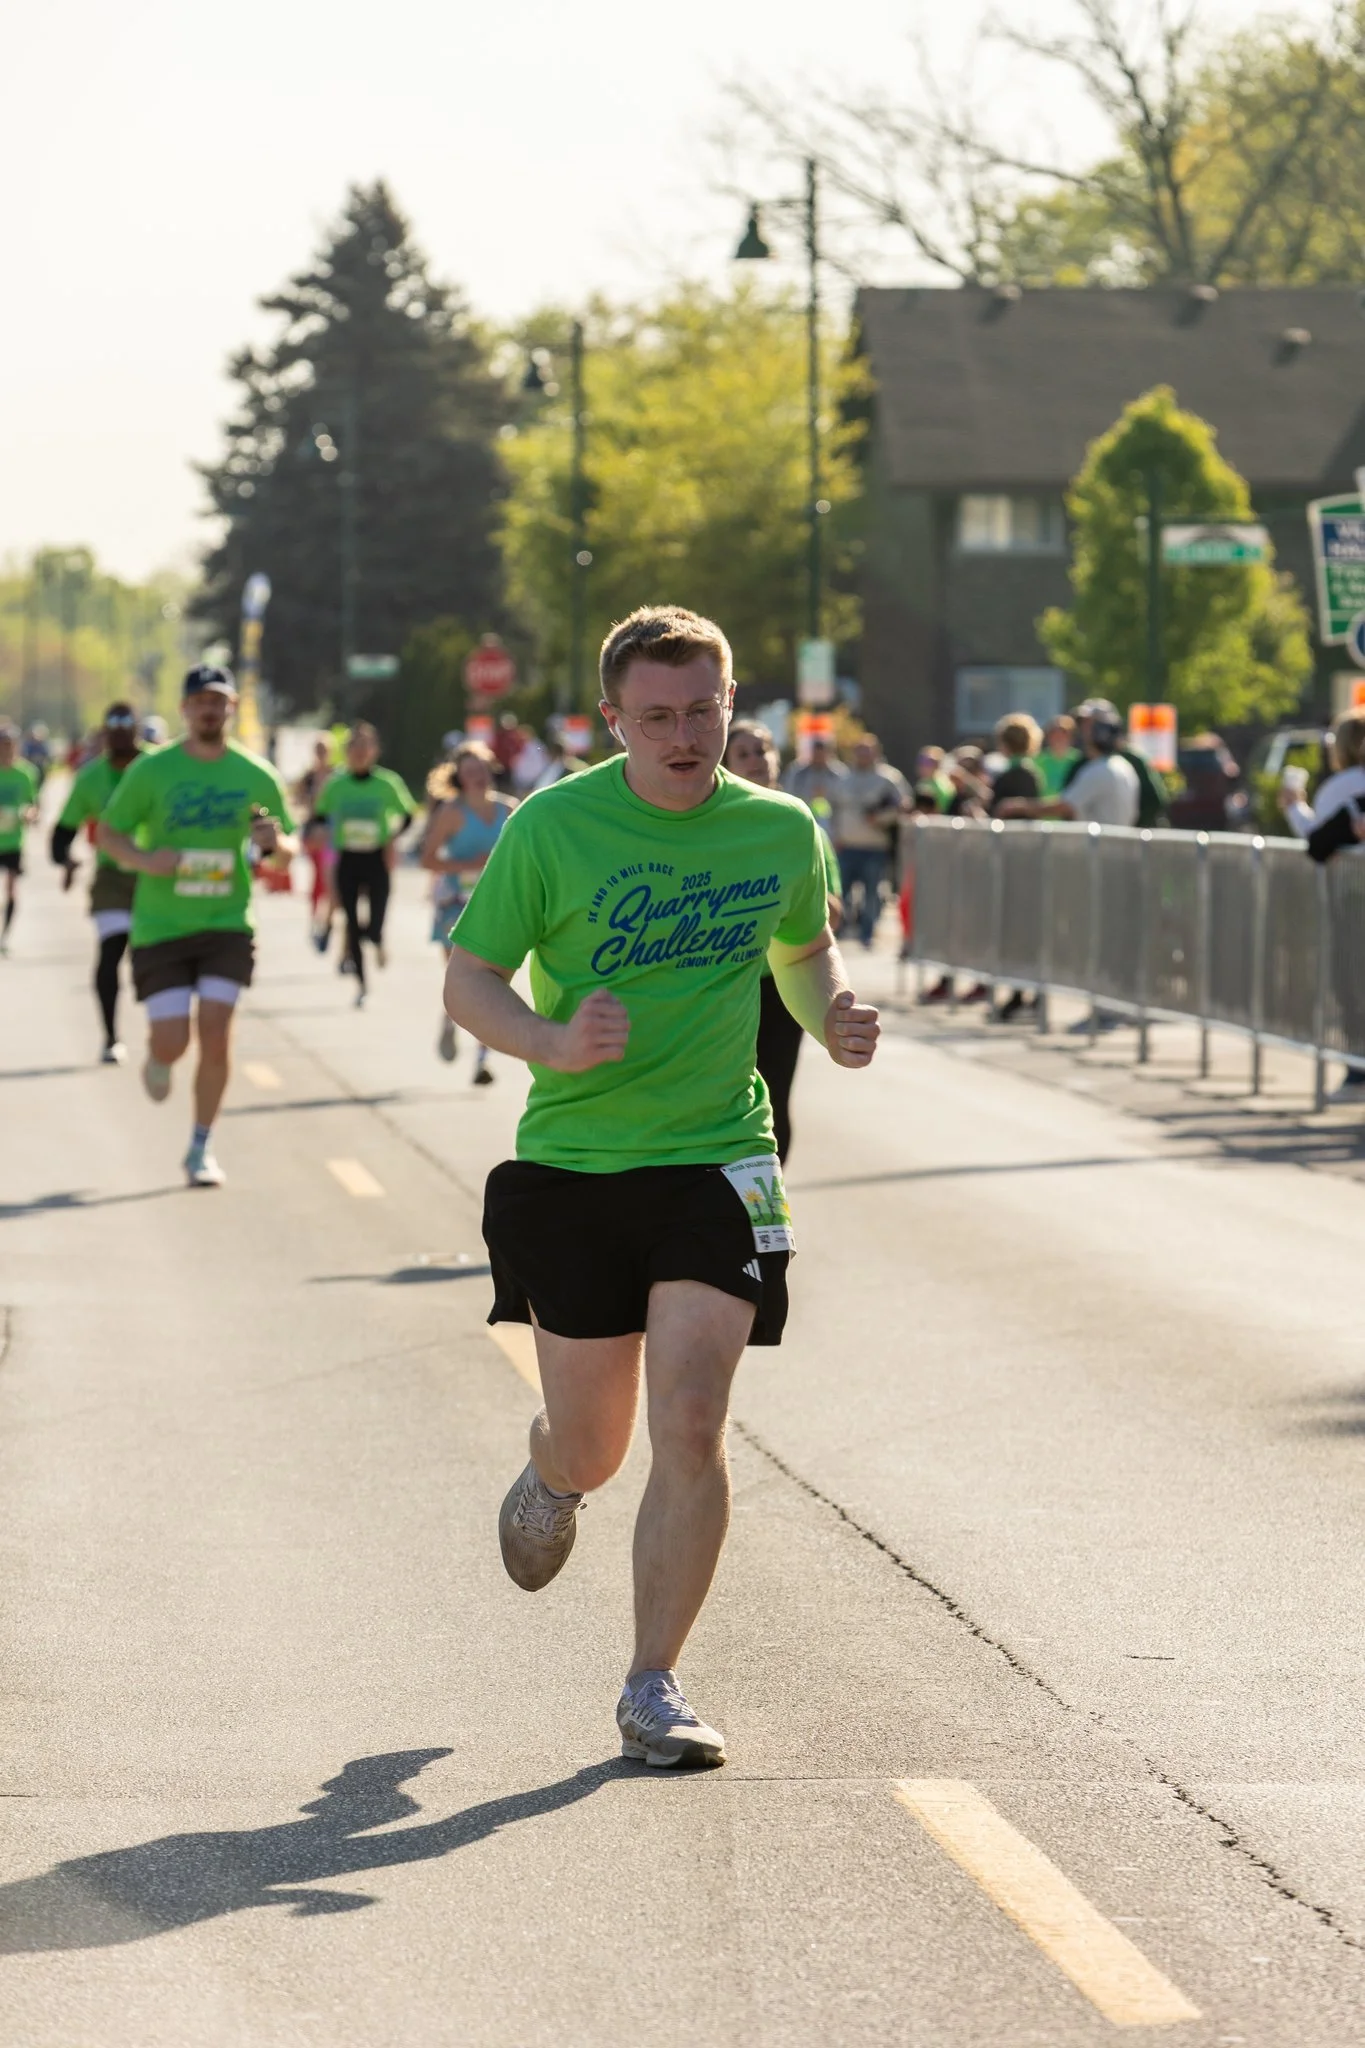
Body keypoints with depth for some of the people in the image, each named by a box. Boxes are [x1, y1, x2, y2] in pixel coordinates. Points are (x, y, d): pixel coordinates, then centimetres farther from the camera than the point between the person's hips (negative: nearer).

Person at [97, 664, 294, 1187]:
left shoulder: (256, 776, 1)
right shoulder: (150, 771, -4)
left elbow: (288, 846, 11)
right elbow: (108, 833, 3)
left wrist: (274, 844, -14)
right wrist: (143, 859, -18)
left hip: (227, 926, 1)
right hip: (160, 927, -1)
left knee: (216, 1037, -11)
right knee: (172, 1044, -8)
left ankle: (201, 1149, 6)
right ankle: (157, 1059, 32)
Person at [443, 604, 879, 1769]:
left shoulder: (782, 832, 1)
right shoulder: (552, 829, -8)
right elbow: (469, 979, -4)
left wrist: (831, 1020, 0)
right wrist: (552, 1043, -24)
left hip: (716, 1161, 1)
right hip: (569, 1163, -1)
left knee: (690, 1427, -13)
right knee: (593, 1443, 10)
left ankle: (655, 1690, -2)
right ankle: (550, 1478, 50)